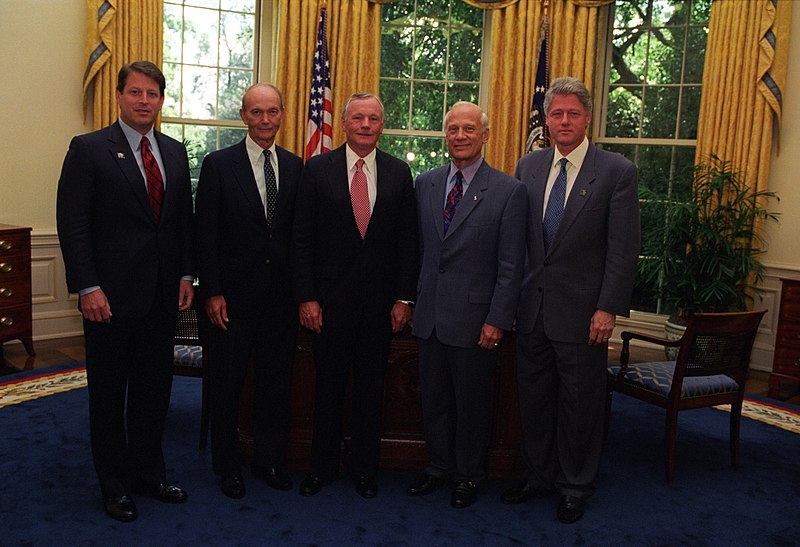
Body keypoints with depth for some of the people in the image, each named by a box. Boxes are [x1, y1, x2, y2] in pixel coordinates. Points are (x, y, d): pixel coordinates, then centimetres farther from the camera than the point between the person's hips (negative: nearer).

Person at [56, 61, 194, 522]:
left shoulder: (175, 152, 10)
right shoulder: (89, 150, -5)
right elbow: (73, 225, -9)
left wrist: (186, 274, 6)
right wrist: (88, 288, -15)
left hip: (163, 294, 5)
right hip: (111, 295, -5)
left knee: (154, 389, 14)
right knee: (109, 393, 9)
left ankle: (150, 472, 30)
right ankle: (115, 484, 24)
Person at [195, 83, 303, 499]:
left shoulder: (295, 167, 7)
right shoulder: (219, 164, -3)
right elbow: (205, 234, -6)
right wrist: (212, 292, -11)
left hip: (281, 295, 3)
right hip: (234, 294, -3)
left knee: (277, 381, 12)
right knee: (227, 384, 10)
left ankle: (270, 460, 30)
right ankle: (228, 466, 27)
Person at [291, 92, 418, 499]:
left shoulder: (399, 173, 4)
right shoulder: (317, 169, 0)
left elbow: (407, 241, 3)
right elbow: (302, 239, -2)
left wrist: (403, 298, -2)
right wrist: (306, 297, -8)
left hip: (379, 301, 1)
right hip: (329, 298, -1)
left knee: (371, 387, 11)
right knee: (328, 385, 10)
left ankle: (365, 469, 27)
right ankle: (322, 466, 27)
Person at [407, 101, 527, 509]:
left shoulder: (508, 191, -7)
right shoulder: (426, 184, 7)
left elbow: (510, 265, -9)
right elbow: (419, 248, 11)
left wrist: (497, 321, -13)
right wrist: (415, 299, 7)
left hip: (473, 318, -4)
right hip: (430, 314, 4)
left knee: (471, 402, 10)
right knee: (433, 398, 15)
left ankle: (469, 475, 29)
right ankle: (439, 467, 34)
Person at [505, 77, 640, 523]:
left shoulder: (617, 172, -6)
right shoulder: (529, 167, 7)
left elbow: (624, 249, -9)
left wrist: (608, 309, -13)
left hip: (582, 311, -4)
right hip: (533, 307, 5)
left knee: (580, 403, 8)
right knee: (535, 398, 15)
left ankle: (576, 487, 26)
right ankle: (540, 475, 33)